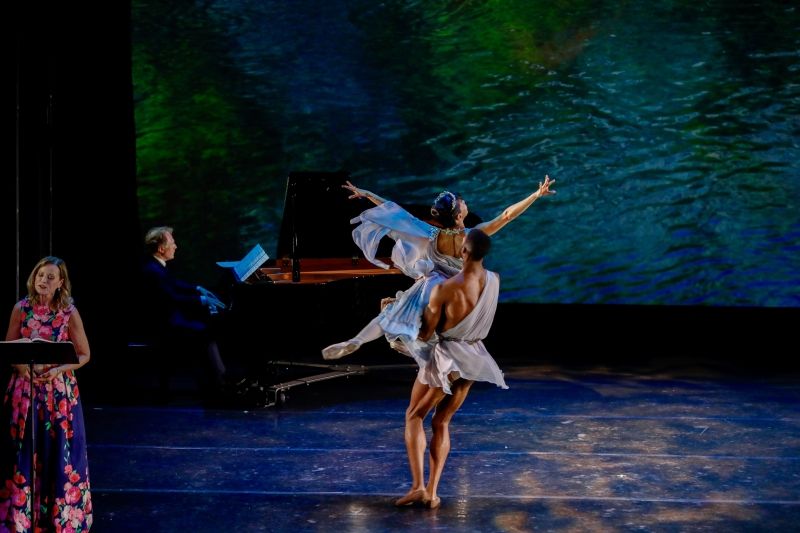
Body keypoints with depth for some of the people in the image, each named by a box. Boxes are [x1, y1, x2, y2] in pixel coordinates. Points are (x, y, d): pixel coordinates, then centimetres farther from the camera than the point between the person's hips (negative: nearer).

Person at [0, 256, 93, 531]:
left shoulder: (69, 313, -5)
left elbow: (84, 355, -1)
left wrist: (57, 370, -17)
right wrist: (23, 367, -14)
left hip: (59, 390, -1)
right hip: (25, 388, 1)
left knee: (59, 451, 2)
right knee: (24, 450, 5)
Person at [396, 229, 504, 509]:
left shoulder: (445, 288, -24)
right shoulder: (494, 281, -6)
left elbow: (425, 334, -15)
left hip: (445, 357, -6)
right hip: (472, 357, 6)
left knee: (414, 416, 12)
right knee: (442, 423, 16)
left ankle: (418, 485, 0)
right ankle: (432, 492, 12)